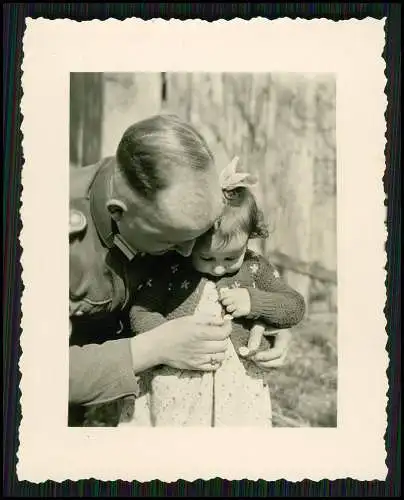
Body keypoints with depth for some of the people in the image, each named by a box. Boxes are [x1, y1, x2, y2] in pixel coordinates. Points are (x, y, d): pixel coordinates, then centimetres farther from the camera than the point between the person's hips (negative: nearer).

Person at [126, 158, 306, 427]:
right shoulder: (171, 270, -4)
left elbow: (296, 307, 5)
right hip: (175, 389, -1)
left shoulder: (256, 269, 2)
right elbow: (140, 313, -3)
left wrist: (254, 301, -13)